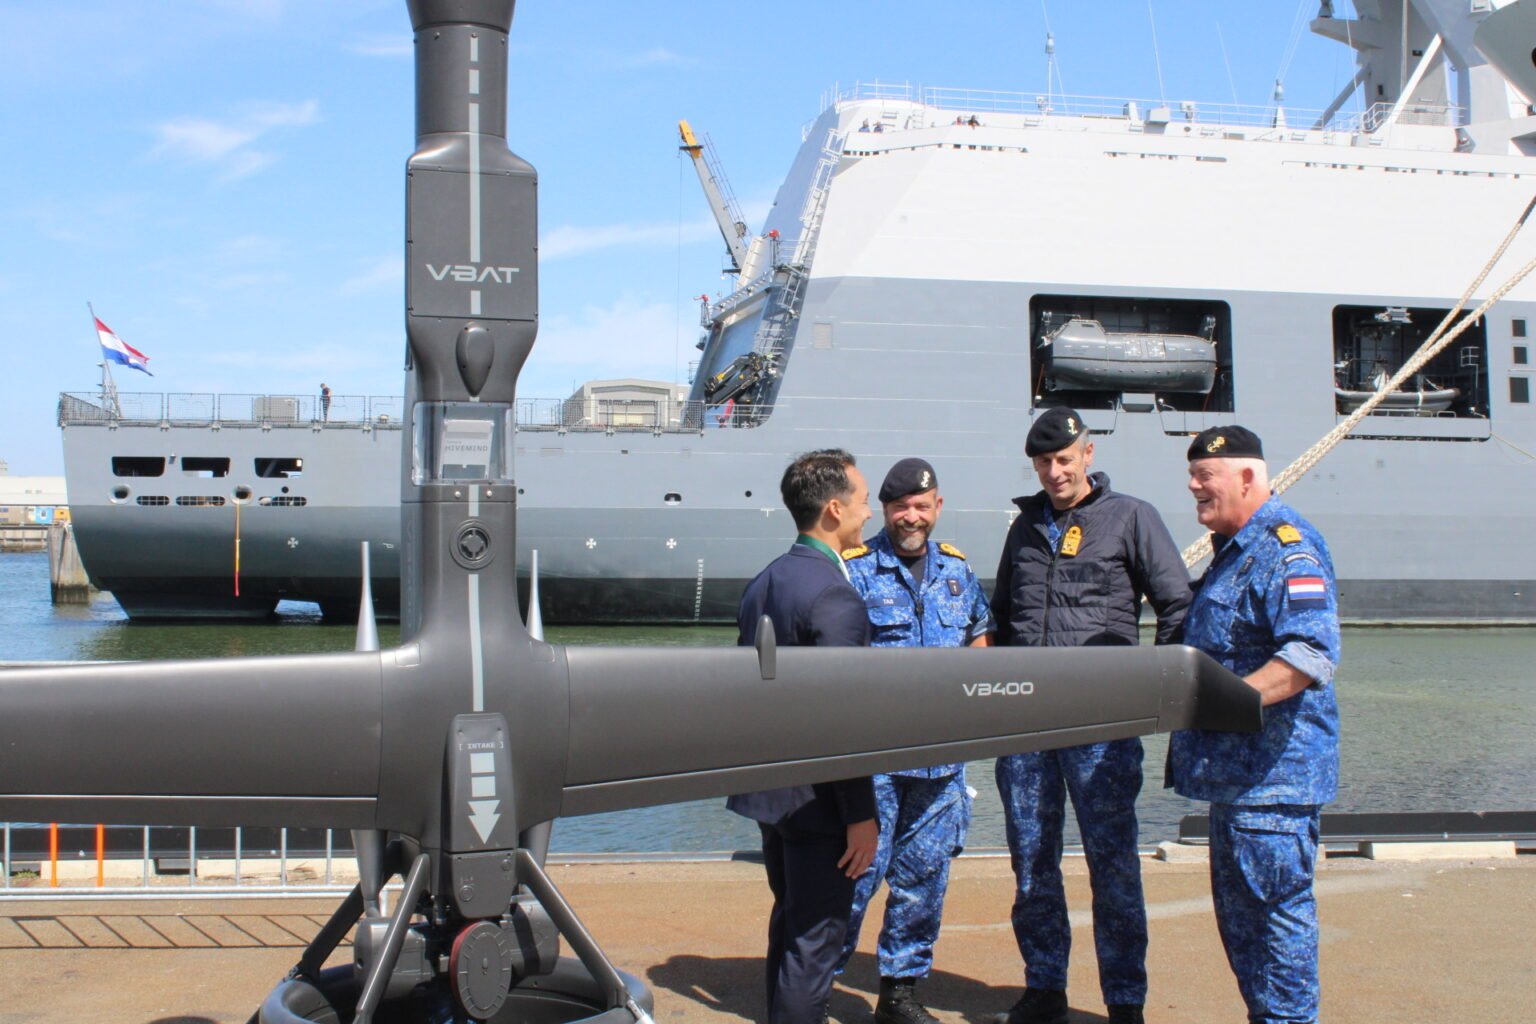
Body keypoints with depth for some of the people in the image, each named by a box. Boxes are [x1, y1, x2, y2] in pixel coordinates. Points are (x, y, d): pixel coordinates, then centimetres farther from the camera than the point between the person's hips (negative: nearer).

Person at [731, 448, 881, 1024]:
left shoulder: (763, 584, 8)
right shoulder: (835, 596, -21)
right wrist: (861, 814, -18)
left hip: (767, 787, 9)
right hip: (817, 797, -9)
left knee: (791, 921, 22)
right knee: (816, 935, 1)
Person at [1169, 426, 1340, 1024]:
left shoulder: (1286, 548, -16)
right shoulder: (1234, 550, 17)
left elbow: (1312, 657, -28)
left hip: (1273, 770, -11)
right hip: (1232, 768, 11)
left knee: (1277, 902, -4)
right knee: (1237, 908, 17)